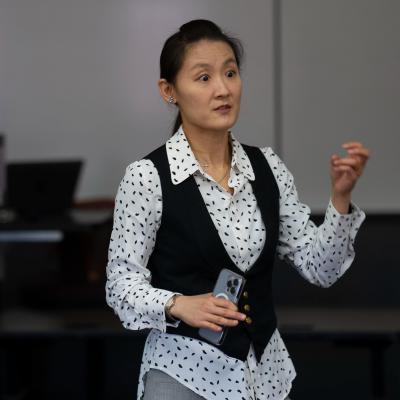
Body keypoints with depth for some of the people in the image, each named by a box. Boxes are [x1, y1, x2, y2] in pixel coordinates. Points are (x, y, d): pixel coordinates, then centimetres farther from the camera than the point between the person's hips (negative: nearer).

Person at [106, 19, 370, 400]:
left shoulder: (266, 167, 0)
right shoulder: (147, 177, -14)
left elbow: (319, 269, 0)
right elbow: (121, 284, -11)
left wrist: (340, 197, -13)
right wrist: (178, 305, -27)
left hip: (264, 366, 5)